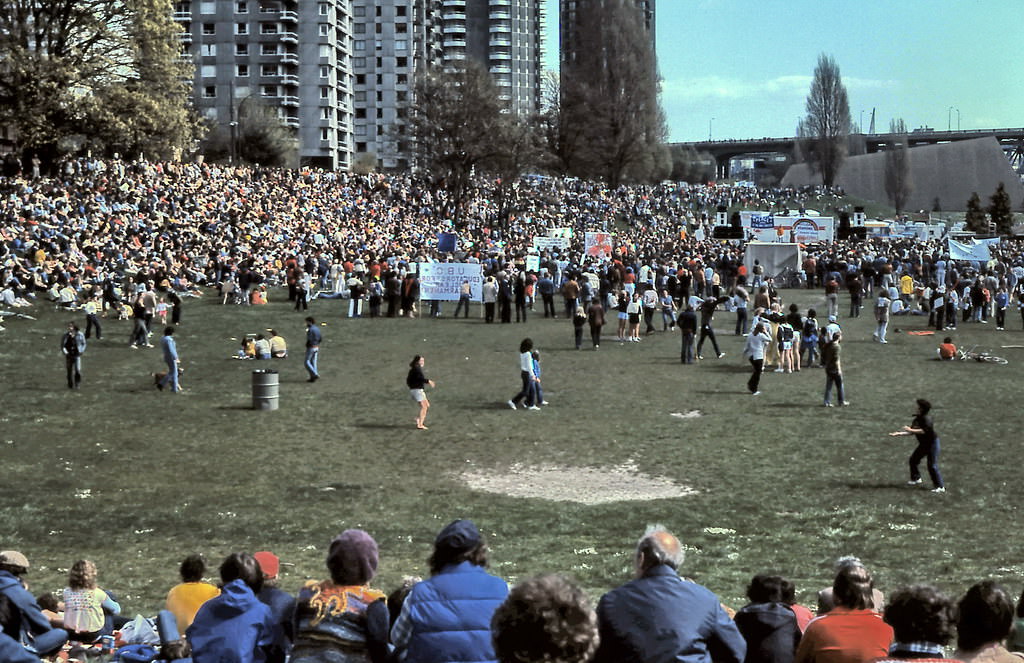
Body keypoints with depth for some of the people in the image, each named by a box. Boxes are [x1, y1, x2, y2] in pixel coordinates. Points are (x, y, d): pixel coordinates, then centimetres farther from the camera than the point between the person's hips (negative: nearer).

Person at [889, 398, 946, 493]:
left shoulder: (926, 418, -22)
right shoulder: (917, 419, 4)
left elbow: (925, 431, -34)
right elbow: (912, 432, 5)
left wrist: (911, 430, -30)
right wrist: (899, 433, -4)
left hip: (932, 443, -9)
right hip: (924, 444, 9)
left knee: (932, 466, -8)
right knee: (913, 459, 14)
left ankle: (940, 487, 0)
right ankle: (916, 479, 32)